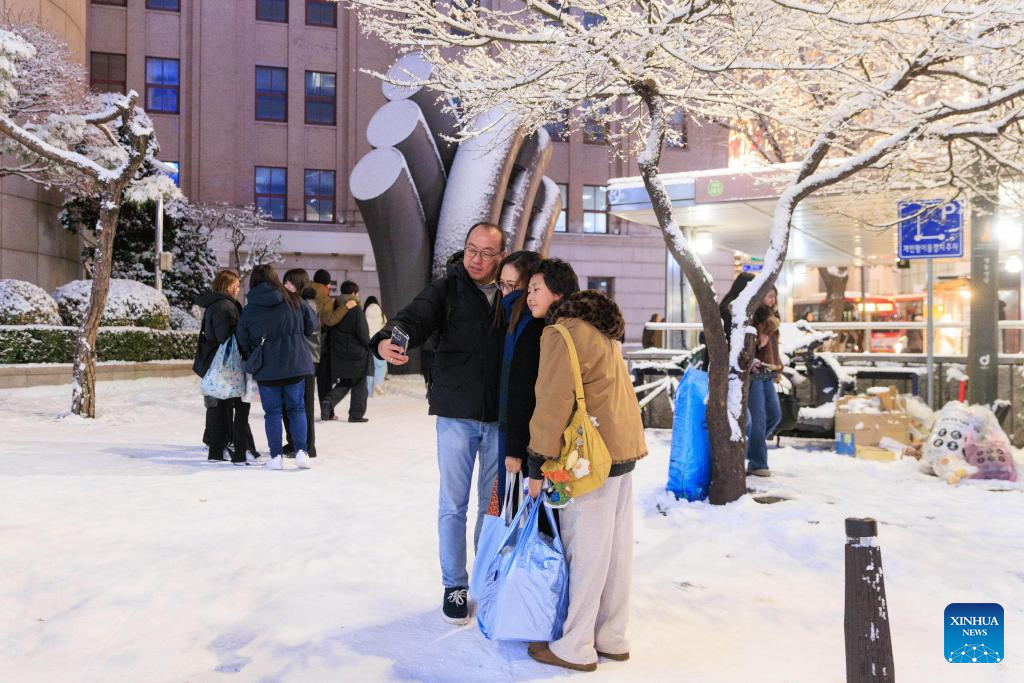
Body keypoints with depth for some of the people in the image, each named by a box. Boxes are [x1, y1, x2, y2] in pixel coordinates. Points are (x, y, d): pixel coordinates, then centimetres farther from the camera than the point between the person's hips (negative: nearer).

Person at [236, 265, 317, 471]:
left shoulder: (249, 310, -3)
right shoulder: (293, 300, -1)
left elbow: (243, 342, 3)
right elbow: (311, 325, 6)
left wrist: (250, 360, 21)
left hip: (266, 368, -1)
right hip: (295, 364, 1)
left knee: (272, 412, 8)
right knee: (296, 408, 10)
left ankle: (276, 456, 6)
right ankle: (301, 451, 2)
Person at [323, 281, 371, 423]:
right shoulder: (356, 310, -13)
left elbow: (330, 331, 9)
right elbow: (362, 333, -15)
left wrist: (330, 350, 17)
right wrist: (369, 345, 2)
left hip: (338, 353, 6)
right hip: (356, 353, -6)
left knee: (344, 383, 17)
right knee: (359, 384, 8)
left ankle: (329, 401, -7)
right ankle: (356, 414, 10)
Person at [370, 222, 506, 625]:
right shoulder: (447, 289, -3)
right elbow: (415, 318, -19)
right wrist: (389, 340, -40)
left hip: (501, 417, 1)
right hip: (456, 414, -1)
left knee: (494, 504, 13)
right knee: (453, 504, 9)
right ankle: (454, 585, 25)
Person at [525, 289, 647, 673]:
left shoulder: (562, 333, -13)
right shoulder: (601, 331, 16)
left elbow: (553, 403, -17)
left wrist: (537, 465, -11)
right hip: (622, 449, 9)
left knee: (585, 551, -1)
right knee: (615, 547, 13)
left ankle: (576, 648, 9)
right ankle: (612, 639, 23)